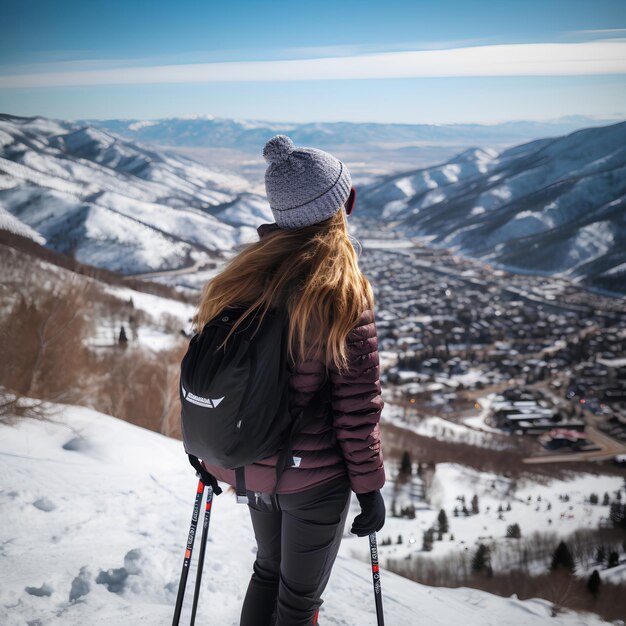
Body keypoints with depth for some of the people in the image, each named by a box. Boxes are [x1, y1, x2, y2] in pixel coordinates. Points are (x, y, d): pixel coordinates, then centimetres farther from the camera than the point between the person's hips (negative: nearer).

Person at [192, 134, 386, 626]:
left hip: (250, 468, 5)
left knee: (268, 571, 28)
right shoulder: (344, 296, -21)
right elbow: (357, 408, -18)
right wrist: (369, 485, -5)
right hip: (314, 478, -5)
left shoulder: (238, 279, -5)